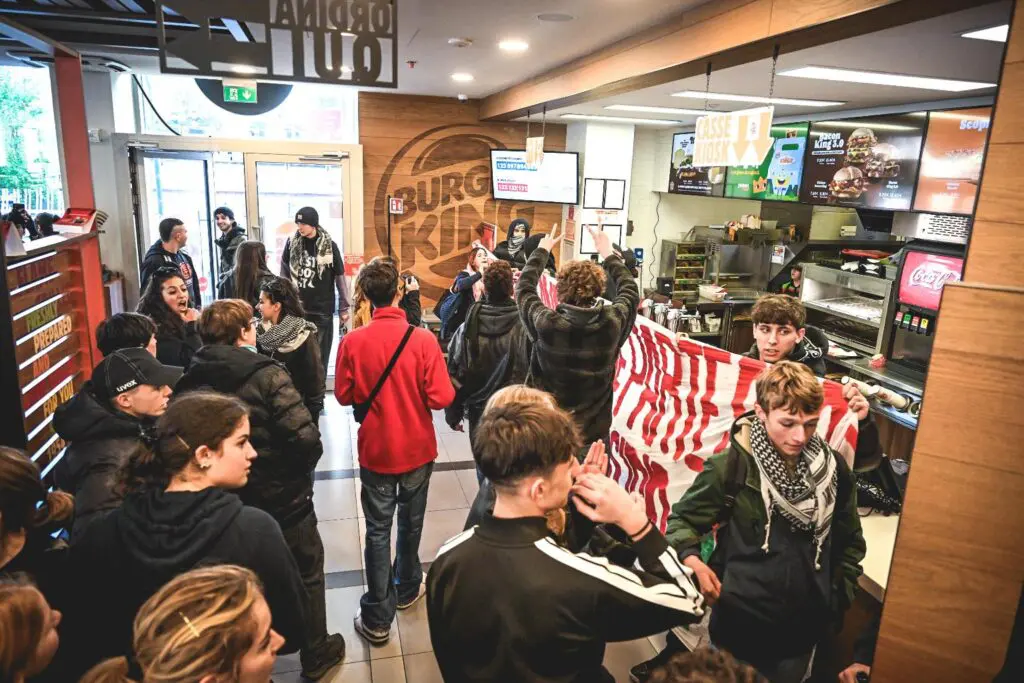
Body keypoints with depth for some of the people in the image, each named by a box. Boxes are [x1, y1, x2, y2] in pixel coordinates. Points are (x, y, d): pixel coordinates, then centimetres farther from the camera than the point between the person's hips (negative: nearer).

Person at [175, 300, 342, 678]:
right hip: (282, 499, -5)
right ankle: (316, 654, 34)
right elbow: (305, 437, -28)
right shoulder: (266, 374, -22)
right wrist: (300, 470, -7)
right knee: (306, 576, 18)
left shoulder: (190, 381, -7)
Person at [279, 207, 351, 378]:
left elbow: (340, 277, -2)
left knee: (320, 354, 3)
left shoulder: (329, 245, -6)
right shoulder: (291, 243, 2)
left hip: (322, 310, -2)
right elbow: (284, 273, 12)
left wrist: (343, 308, -2)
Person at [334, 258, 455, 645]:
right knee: (410, 522, 21)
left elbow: (344, 396, -3)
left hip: (375, 449, 0)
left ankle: (377, 618, 17)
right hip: (417, 449, 0)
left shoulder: (352, 341, -14)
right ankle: (406, 589, 41)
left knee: (378, 530, 10)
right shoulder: (423, 339, -18)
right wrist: (433, 389, 5)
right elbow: (441, 398, -16)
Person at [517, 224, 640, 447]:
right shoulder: (612, 323, -15)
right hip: (596, 434, 1)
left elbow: (524, 287, 2)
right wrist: (608, 254, 18)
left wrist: (542, 250, 15)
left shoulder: (547, 324, -19)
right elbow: (631, 290, 8)